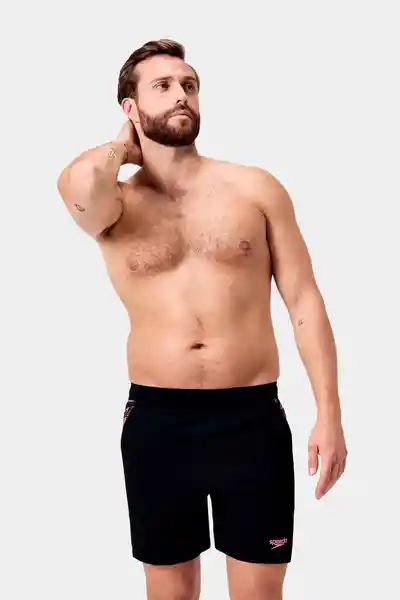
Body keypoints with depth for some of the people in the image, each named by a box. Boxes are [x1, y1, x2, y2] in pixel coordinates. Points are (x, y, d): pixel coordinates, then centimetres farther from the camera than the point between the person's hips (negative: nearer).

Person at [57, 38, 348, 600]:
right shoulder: (113, 206, 0)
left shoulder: (256, 188, 2)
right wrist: (123, 147, -3)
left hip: (252, 416, 0)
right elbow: (78, 183, -26)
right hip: (156, 420, 1)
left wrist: (329, 414, -3)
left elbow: (304, 301, 2)